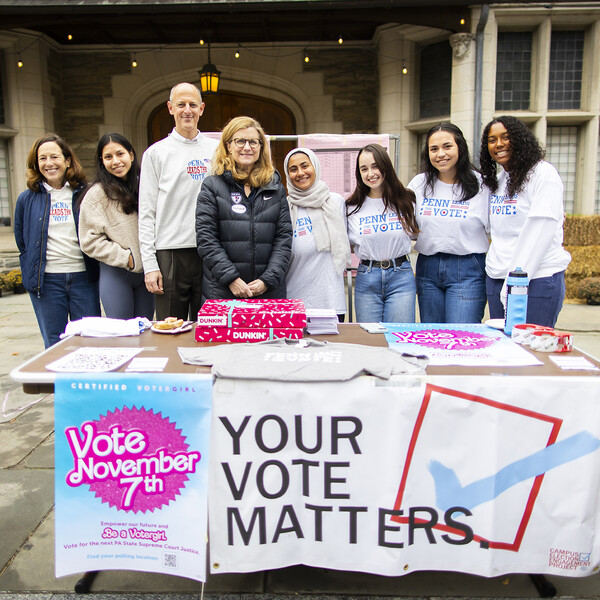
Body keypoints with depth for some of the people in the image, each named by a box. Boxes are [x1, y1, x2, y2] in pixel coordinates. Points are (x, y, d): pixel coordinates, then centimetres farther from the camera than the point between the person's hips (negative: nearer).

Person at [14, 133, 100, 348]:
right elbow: (22, 243, 14)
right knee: (54, 347, 7)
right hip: (46, 280, 1)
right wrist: (31, 274, 7)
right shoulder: (27, 199, 6)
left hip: (83, 277, 0)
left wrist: (94, 269, 4)